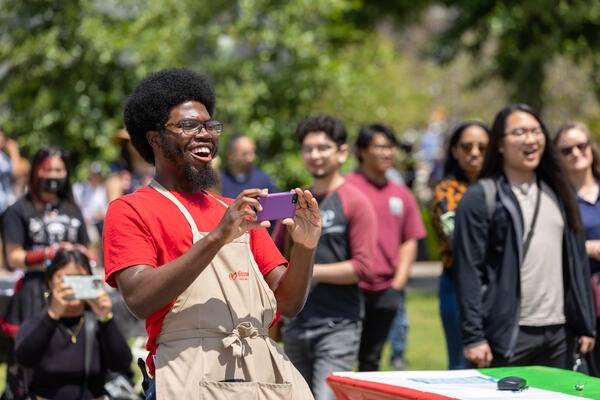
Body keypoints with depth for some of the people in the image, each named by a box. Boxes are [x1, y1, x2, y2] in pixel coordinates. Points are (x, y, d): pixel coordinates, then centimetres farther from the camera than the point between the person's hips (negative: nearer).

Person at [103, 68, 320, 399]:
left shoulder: (239, 212, 20)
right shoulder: (129, 211, 5)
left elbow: (289, 304, 15)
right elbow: (140, 300, -11)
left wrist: (304, 248, -4)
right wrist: (216, 237, -17)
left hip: (268, 372, 5)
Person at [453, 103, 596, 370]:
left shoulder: (556, 194, 15)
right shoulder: (480, 198, -3)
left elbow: (577, 261, 16)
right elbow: (468, 271, -8)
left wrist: (586, 325, 10)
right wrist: (473, 337, -14)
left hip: (559, 336, 6)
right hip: (506, 337, -5)